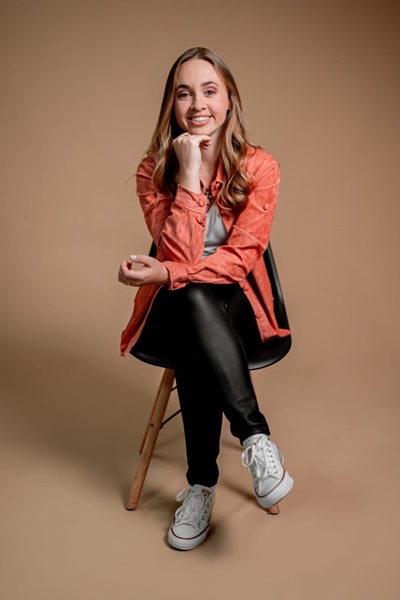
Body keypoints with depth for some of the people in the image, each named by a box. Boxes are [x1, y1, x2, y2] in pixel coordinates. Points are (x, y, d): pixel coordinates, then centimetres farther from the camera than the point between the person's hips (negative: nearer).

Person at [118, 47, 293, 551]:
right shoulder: (154, 170, -3)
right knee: (195, 297, -36)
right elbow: (179, 254, -14)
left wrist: (165, 274, -25)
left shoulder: (259, 167, -4)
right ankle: (256, 437, -32)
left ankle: (202, 483, -23)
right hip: (176, 311, 1)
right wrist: (189, 172, -20)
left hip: (236, 307, 0)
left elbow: (240, 258, -12)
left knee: (194, 350, -35)